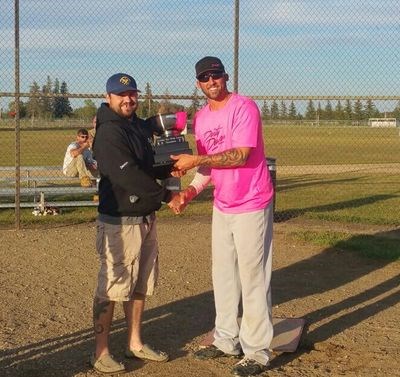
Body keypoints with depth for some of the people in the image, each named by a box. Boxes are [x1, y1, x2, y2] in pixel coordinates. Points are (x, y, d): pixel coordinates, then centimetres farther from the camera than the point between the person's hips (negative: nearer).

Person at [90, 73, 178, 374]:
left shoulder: (143, 127, 13)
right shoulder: (108, 133, -15)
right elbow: (128, 176, -24)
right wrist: (166, 195, -20)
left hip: (146, 217, 9)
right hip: (119, 220, -9)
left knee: (140, 284, 16)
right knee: (112, 286, -3)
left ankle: (135, 343, 29)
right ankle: (101, 351, 8)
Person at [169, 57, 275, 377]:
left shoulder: (244, 107, -14)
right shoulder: (201, 118, 9)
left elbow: (241, 155, -24)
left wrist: (195, 160, -22)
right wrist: (190, 191, -2)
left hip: (251, 206, -8)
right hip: (222, 206, 8)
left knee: (253, 278, -4)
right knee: (223, 275, 14)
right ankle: (227, 341, 27)